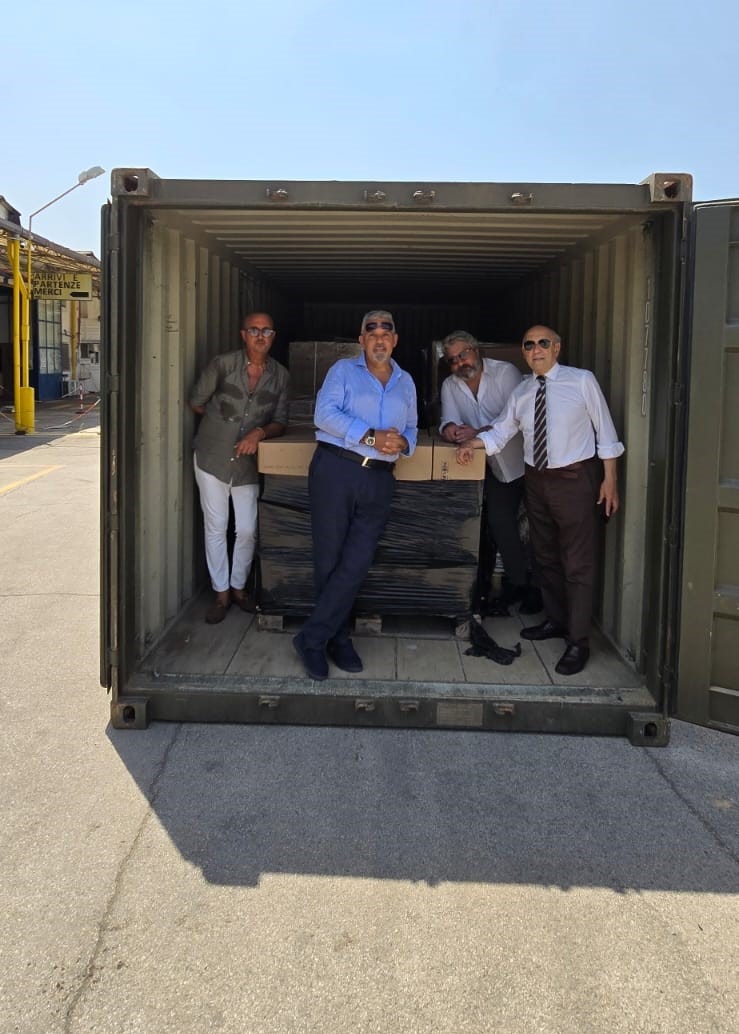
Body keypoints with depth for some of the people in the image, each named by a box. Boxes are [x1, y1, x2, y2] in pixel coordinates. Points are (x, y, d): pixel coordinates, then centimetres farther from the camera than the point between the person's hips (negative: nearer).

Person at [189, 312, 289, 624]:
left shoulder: (280, 375, -1)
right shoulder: (223, 364, -10)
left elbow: (280, 422, 1)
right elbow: (196, 402, 3)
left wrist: (260, 432, -19)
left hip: (248, 462, 2)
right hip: (212, 457, -2)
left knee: (247, 530, 3)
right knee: (215, 527, 4)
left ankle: (238, 586, 25)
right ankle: (221, 593, 17)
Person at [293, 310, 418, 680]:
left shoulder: (405, 382, 21)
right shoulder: (343, 370, 7)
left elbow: (411, 428, 22)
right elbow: (325, 414, -7)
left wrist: (403, 442, -3)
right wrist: (371, 437, -15)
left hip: (379, 480, 4)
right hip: (335, 469, -3)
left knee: (355, 565, -5)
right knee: (329, 561, 0)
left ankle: (312, 638, 4)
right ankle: (338, 639, 15)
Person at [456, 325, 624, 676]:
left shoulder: (582, 381, -8)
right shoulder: (521, 392, 6)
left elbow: (605, 430, -5)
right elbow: (501, 430, 8)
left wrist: (610, 479, -6)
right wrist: (473, 443, -12)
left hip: (575, 479, -6)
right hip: (537, 480, 6)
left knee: (577, 563, -3)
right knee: (545, 555, 18)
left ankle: (578, 642, 4)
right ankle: (556, 620, 36)